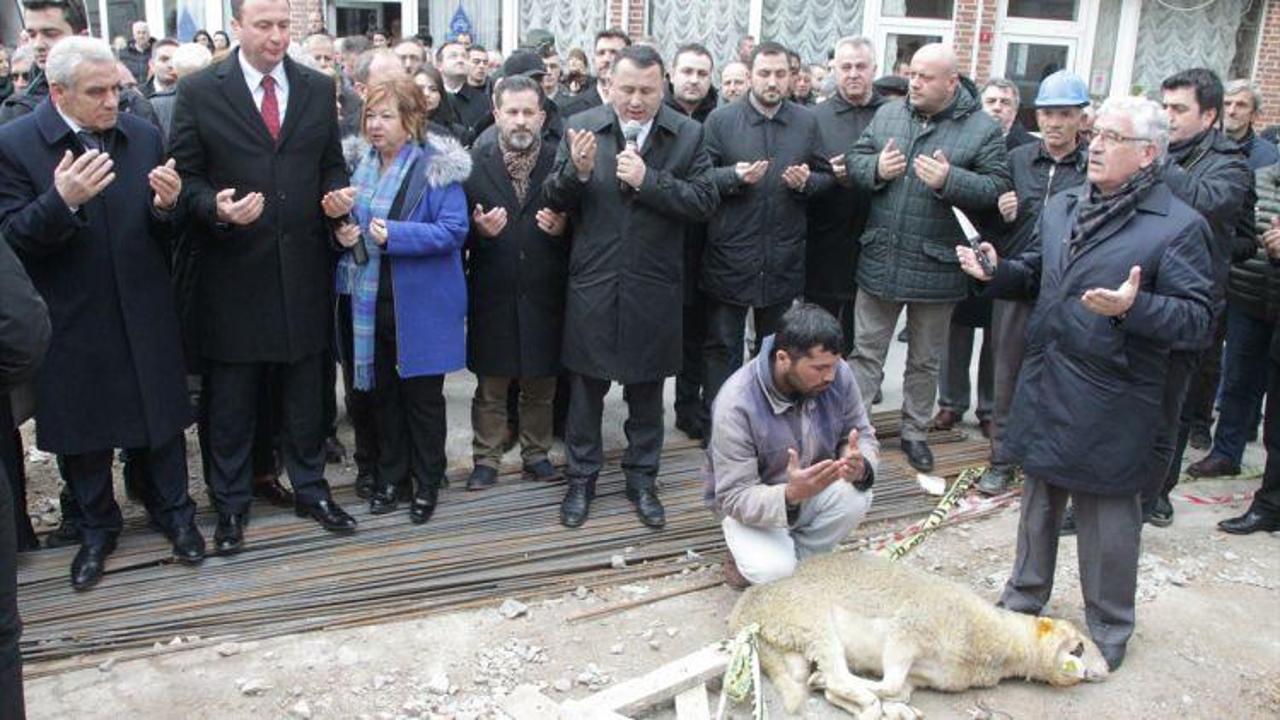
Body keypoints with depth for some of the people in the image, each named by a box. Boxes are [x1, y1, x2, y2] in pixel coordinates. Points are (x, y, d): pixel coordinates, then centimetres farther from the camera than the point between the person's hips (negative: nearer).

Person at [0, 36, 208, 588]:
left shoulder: (143, 136, 0)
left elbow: (167, 232, 3)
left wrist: (167, 205, -20)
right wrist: (62, 201, -32)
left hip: (145, 313, 2)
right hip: (73, 320, -2)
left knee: (162, 417, 13)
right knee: (82, 427, 13)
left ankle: (174, 511, 33)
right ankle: (97, 527, 33)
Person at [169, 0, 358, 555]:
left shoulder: (319, 89, 6)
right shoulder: (199, 91, -3)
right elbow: (184, 176, -2)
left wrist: (337, 197, -9)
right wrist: (216, 208, -21)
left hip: (303, 266, 2)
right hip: (233, 267, -2)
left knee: (306, 389, 12)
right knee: (230, 397, 8)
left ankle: (310, 488, 28)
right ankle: (230, 503, 23)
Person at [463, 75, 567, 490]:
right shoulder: (474, 163, -1)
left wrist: (561, 229, -18)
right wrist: (478, 230, -19)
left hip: (543, 296, 1)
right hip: (492, 295, 0)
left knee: (540, 386, 13)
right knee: (490, 387, 10)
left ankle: (536, 455, 29)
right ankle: (486, 459, 25)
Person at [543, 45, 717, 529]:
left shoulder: (688, 135, -1)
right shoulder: (581, 127, -1)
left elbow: (704, 201, -9)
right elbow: (555, 201, -2)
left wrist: (647, 179, -19)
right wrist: (577, 171, -22)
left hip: (654, 288, 0)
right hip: (592, 284, 0)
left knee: (646, 389, 14)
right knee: (587, 387, 11)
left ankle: (641, 478, 31)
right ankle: (582, 478, 29)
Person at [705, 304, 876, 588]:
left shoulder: (837, 374, -18)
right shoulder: (736, 403, -32)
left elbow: (863, 435, -4)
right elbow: (735, 499, -28)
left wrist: (861, 466, -30)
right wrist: (790, 496, -48)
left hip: (815, 486, 5)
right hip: (750, 504, -4)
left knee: (856, 496, -27)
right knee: (773, 571, -29)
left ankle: (795, 555, -3)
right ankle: (748, 557, 7)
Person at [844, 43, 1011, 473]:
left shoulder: (982, 129, -6)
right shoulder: (888, 114, 4)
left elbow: (997, 188, -10)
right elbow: (854, 161, 6)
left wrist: (949, 180, -25)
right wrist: (876, 168, -15)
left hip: (934, 265, -2)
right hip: (880, 260, 2)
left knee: (925, 361, 15)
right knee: (866, 352, 10)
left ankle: (915, 431, 31)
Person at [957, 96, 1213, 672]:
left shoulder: (1178, 226, -12)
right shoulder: (1061, 206, 10)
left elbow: (1198, 315, -15)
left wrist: (1134, 308, -31)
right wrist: (996, 272, 2)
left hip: (1110, 400, -6)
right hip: (1043, 384, 7)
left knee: (1106, 512, 6)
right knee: (1039, 496, 20)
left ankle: (1108, 630, 25)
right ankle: (1024, 598, 38)